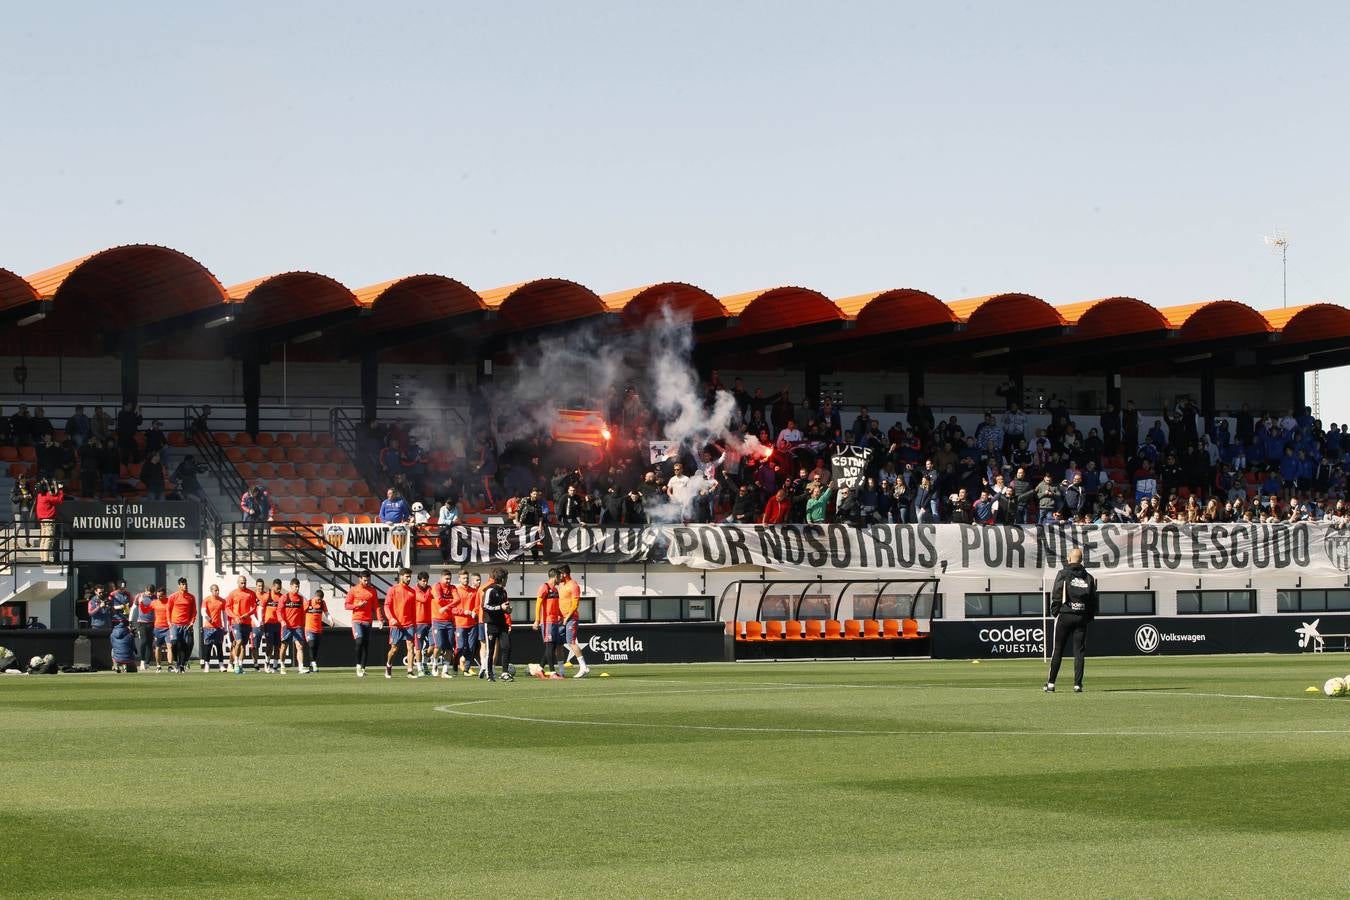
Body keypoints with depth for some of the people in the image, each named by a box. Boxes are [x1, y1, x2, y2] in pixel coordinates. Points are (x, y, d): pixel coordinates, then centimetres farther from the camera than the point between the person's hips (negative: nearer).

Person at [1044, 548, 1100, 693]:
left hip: (1064, 616, -3)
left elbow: (1056, 595, -7)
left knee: (1058, 650, 2)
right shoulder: (1088, 577, 9)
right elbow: (1093, 599, 9)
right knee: (1079, 651, 4)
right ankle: (1077, 684, 0)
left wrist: (1054, 612, 0)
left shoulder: (1063, 574, -3)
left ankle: (1050, 684, 3)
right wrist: (1090, 616, 13)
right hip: (1082, 617, 3)